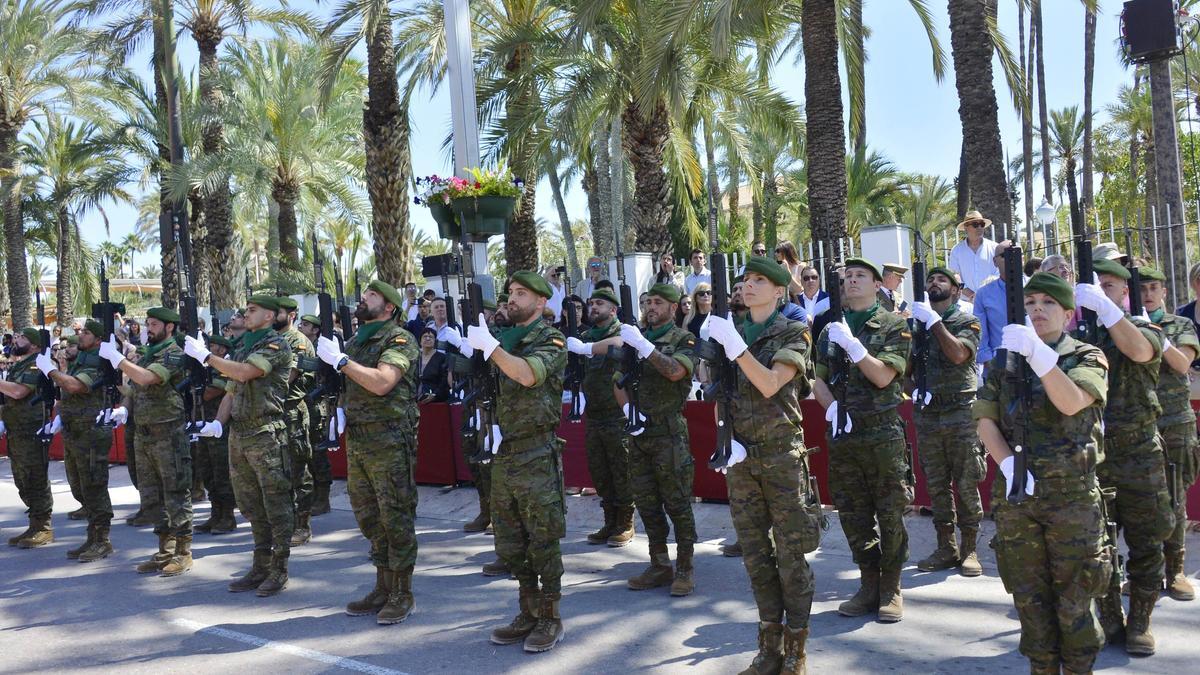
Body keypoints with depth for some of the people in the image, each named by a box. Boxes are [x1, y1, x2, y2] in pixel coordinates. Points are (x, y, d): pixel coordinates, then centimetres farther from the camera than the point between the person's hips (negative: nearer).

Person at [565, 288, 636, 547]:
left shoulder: (622, 331, -5)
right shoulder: (587, 335, 15)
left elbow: (616, 344, -27)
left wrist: (585, 348, -38)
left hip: (617, 414, -6)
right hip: (593, 415, 6)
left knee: (622, 472, 0)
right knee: (599, 473, 10)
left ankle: (625, 525, 11)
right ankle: (610, 523, 20)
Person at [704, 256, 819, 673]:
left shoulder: (793, 334, -3)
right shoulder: (729, 333, 11)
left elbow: (769, 385, -16)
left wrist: (735, 345, -23)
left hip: (781, 456, -5)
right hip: (741, 459, 5)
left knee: (790, 556, 0)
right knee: (756, 556, 9)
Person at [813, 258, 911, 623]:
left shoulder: (894, 325, 0)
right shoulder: (832, 329, 13)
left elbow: (883, 376, -10)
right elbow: (820, 378, 11)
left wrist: (851, 344, -17)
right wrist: (832, 408, -7)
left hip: (883, 433, -4)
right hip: (842, 433, 4)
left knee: (890, 516, 0)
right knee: (853, 516, 8)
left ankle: (890, 589, 12)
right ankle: (869, 586, 20)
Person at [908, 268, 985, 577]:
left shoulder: (967, 322, 2)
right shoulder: (916, 322, 13)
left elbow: (958, 354, -17)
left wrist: (933, 320, -17)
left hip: (960, 412, -4)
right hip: (927, 413, 4)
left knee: (966, 485, -2)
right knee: (936, 485, 7)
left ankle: (969, 550, 6)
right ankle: (946, 548, 15)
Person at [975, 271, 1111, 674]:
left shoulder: (1086, 357, 1)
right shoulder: (1003, 362, 10)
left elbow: (1071, 403, -19)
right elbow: (985, 420, 4)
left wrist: (1039, 355, -34)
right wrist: (1008, 464, -13)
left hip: (1072, 493, -3)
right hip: (1015, 494, 3)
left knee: (1073, 600, 3)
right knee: (1029, 597, 10)